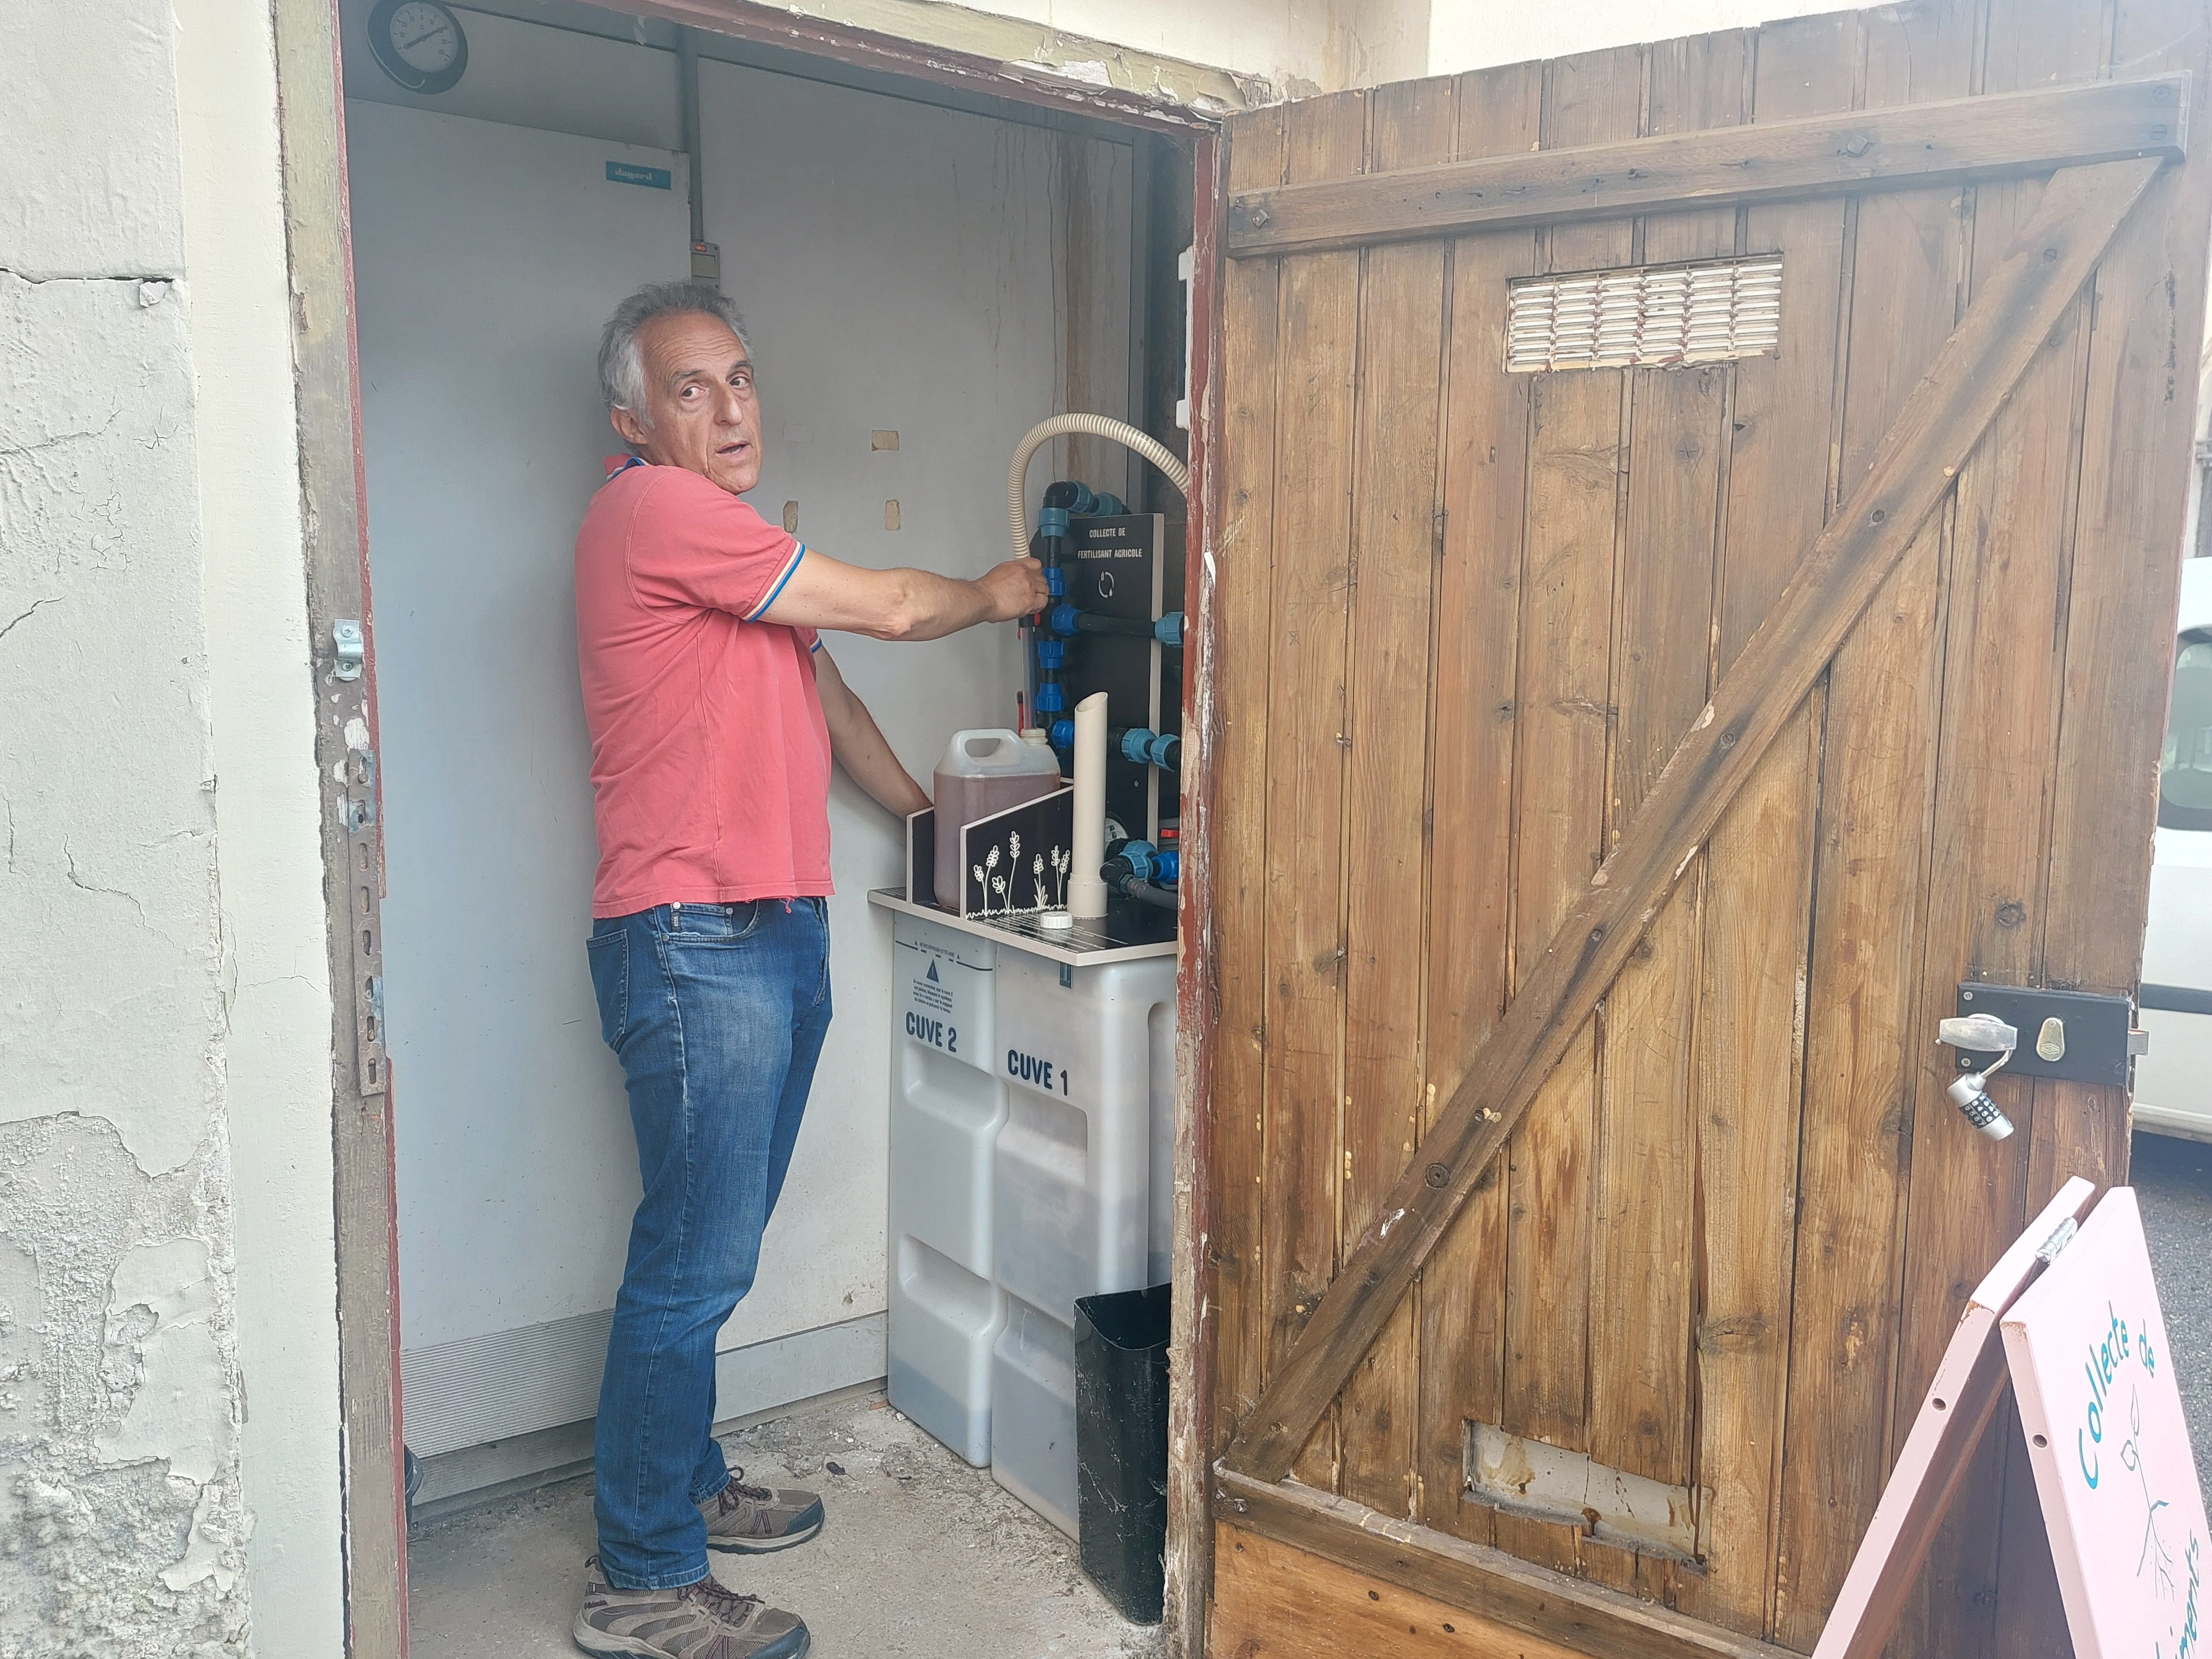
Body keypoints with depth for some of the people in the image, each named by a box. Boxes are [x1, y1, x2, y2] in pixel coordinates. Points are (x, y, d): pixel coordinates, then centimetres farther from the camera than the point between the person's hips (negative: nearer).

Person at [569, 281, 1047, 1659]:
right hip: (696, 939, -10)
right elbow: (884, 606, -11)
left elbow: (824, 692, 28)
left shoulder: (741, 541, 20)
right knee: (696, 1260, -4)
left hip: (777, 929, 10)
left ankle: (688, 1485, 33)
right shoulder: (656, 510, -12)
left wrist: (927, 814, 29)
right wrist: (994, 596, 7)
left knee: (716, 1247, 18)